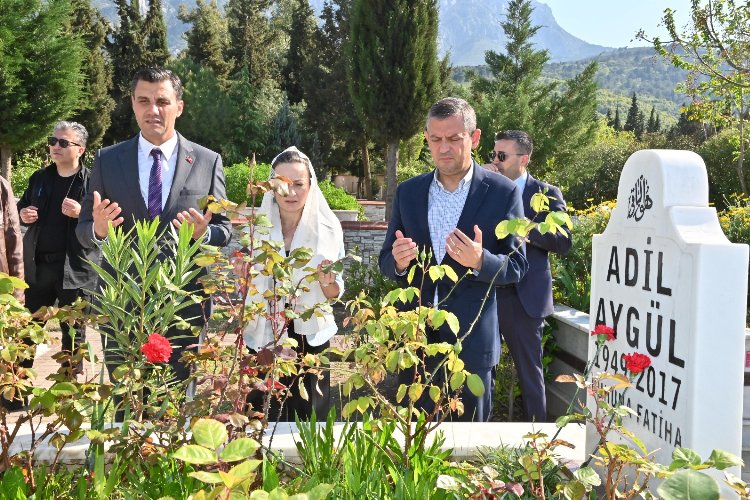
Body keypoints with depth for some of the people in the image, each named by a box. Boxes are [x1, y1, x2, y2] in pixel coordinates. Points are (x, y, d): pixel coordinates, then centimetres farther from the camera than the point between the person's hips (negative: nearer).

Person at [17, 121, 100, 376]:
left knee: (73, 333, 9)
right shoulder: (39, 178, 10)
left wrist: (82, 214, -26)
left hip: (75, 268, -5)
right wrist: (23, 215, 0)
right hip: (38, 265, 5)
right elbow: (22, 207, 22)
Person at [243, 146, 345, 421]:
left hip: (310, 338, -1)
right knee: (265, 420, 11)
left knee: (309, 419, 11)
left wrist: (327, 282, -22)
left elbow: (335, 293, -1)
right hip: (264, 338, 1)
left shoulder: (328, 228, -6)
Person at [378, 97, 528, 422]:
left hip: (472, 338, -2)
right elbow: (386, 262, 8)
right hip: (415, 336, 3)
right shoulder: (408, 192, 4)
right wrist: (398, 261, -16)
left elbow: (517, 266, -4)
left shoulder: (503, 193, -6)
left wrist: (480, 261, -25)